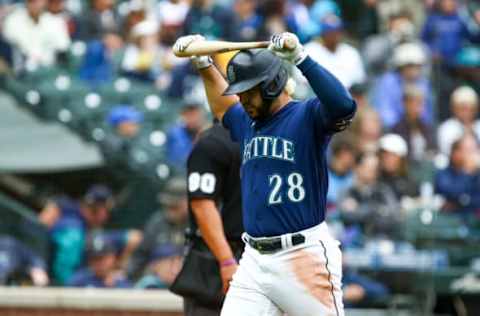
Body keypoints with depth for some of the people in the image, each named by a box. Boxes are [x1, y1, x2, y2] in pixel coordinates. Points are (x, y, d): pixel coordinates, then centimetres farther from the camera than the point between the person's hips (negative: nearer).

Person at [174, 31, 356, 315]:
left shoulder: (307, 116, -5)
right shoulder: (247, 123, 18)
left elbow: (344, 106, -27)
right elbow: (223, 107, 41)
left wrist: (301, 58, -27)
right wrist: (203, 63, 34)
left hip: (304, 257, -7)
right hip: (254, 260, 7)